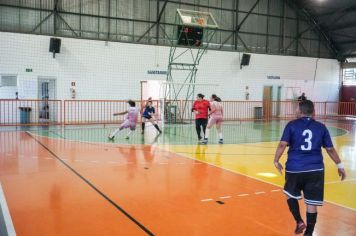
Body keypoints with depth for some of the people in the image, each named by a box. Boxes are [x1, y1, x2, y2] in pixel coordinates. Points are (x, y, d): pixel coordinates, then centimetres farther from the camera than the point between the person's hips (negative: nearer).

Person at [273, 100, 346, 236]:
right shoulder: (321, 127, 7)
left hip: (294, 168, -1)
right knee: (311, 203, 5)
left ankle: (299, 222, 14)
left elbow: (283, 144, -10)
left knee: (291, 195, 23)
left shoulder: (292, 125, 0)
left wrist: (276, 161, -2)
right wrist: (340, 166, 19)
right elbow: (330, 149, 9)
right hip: (315, 169, 1)